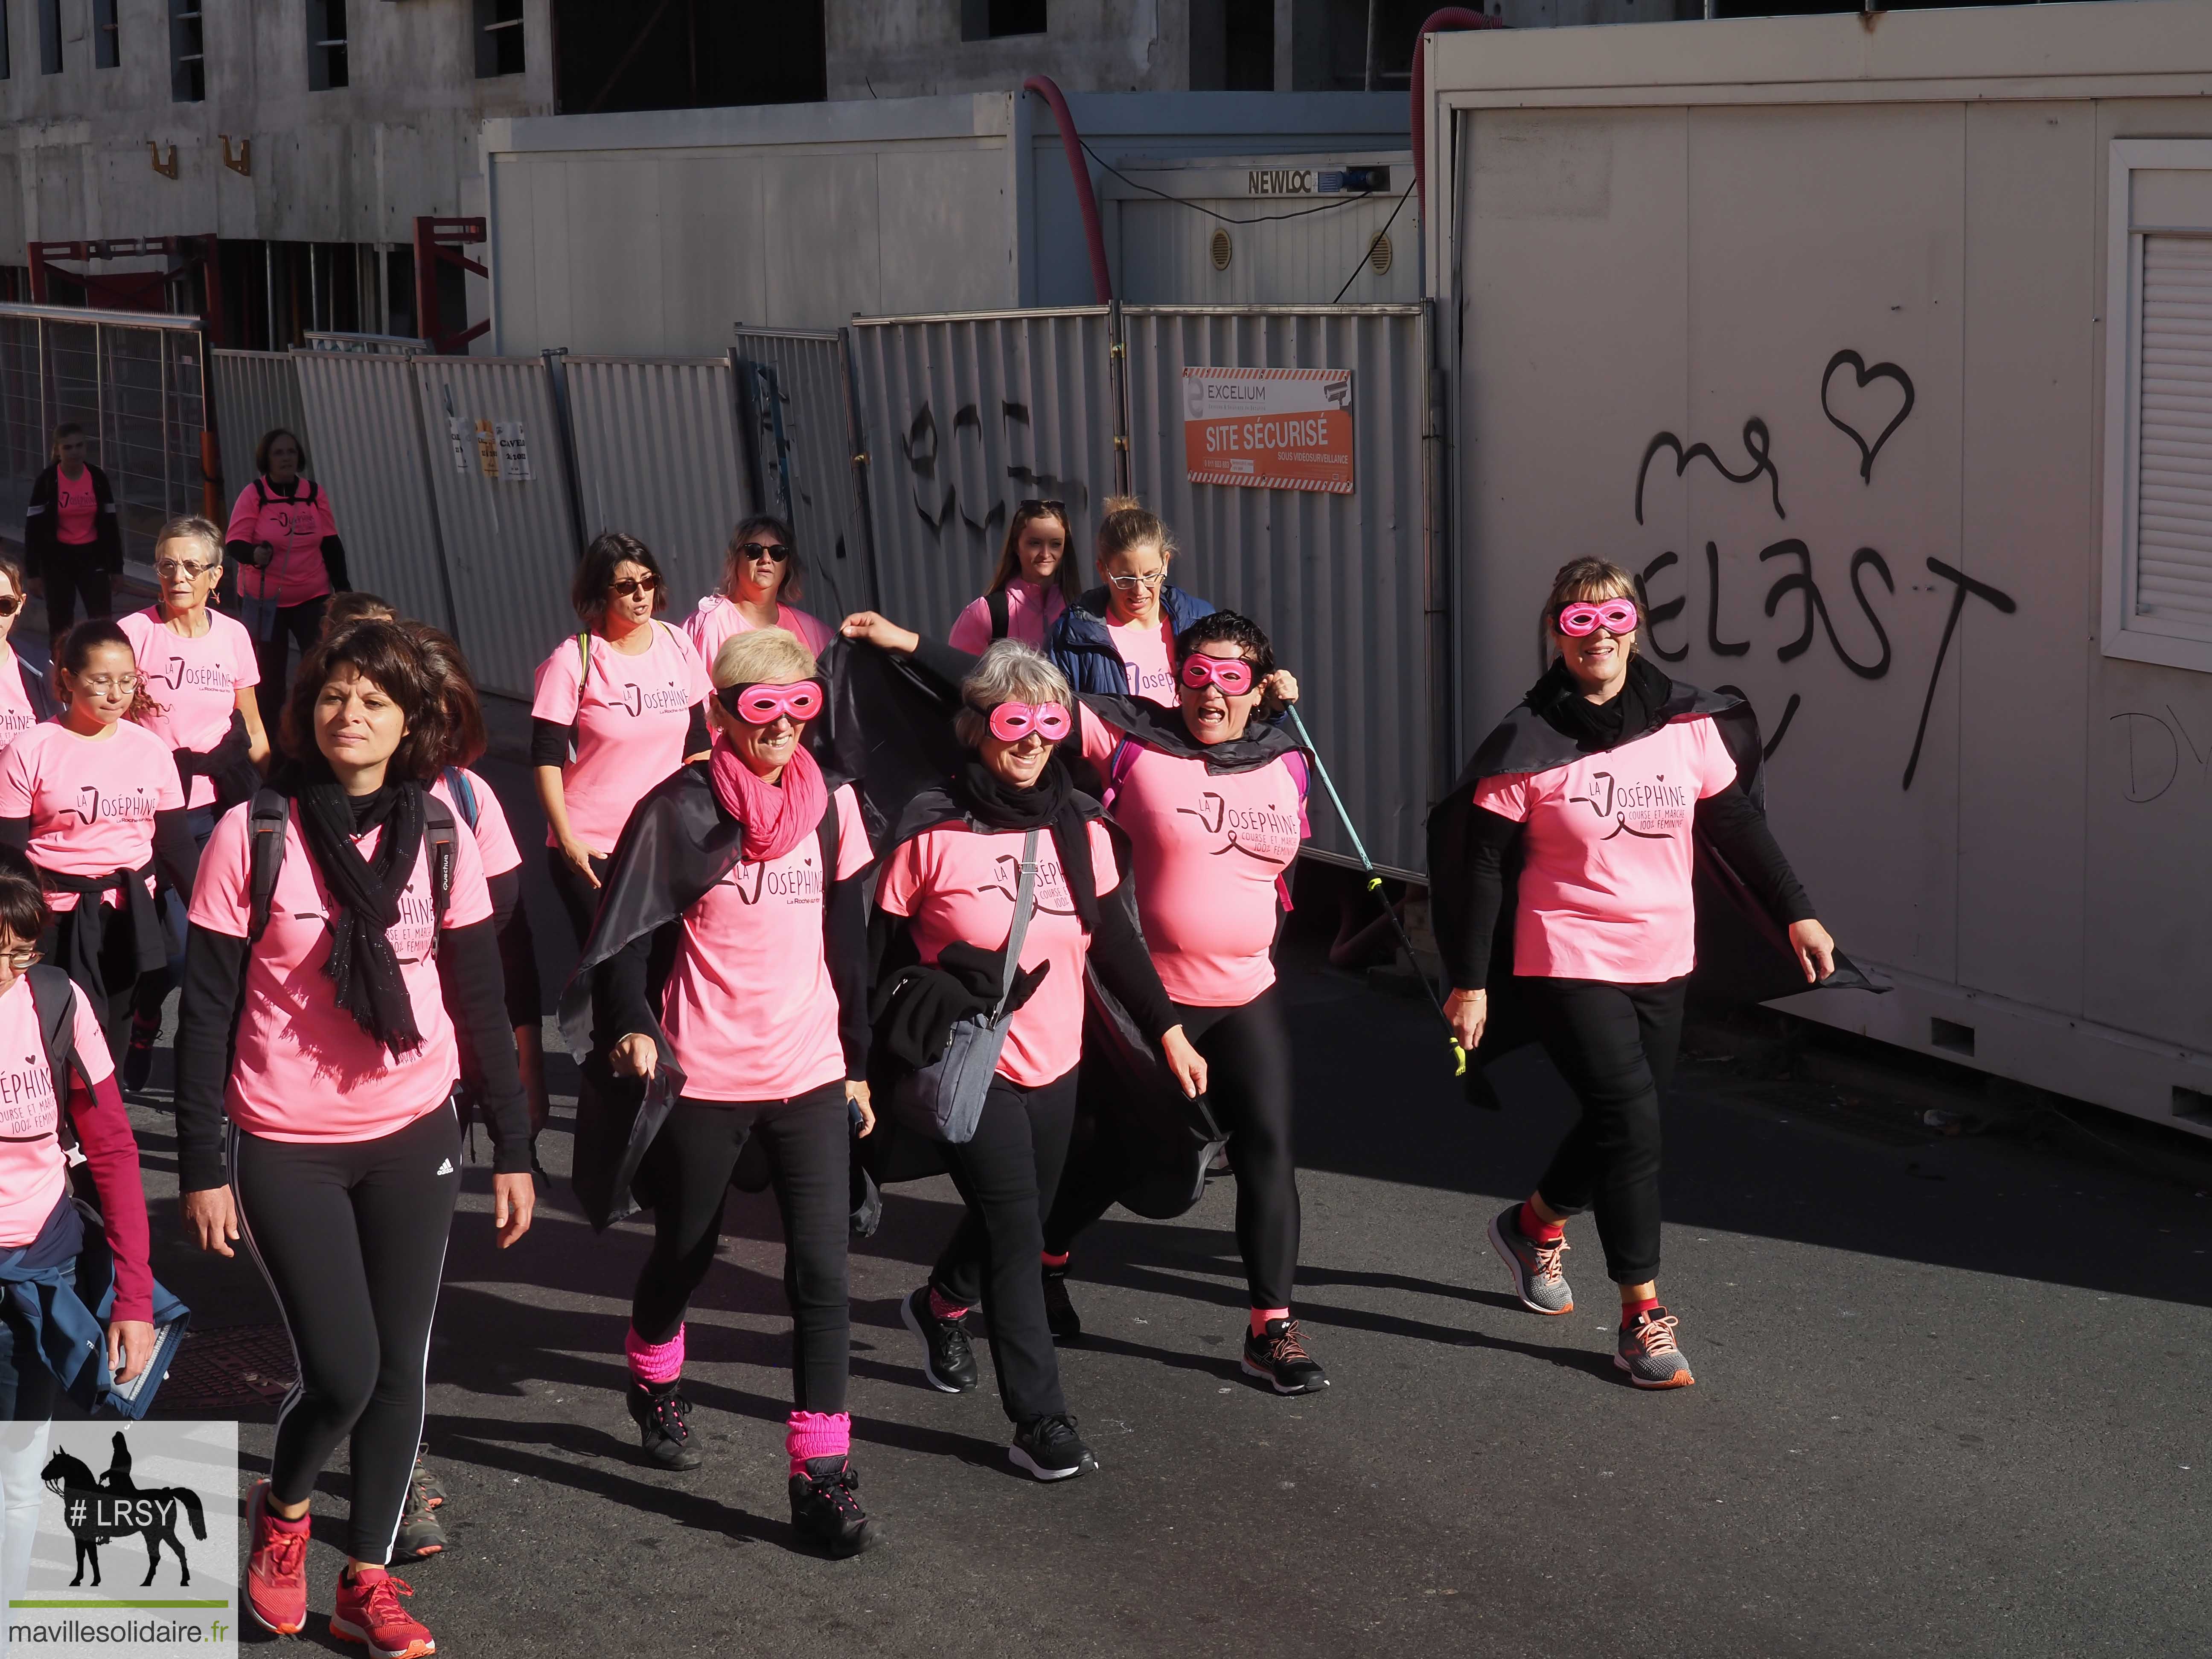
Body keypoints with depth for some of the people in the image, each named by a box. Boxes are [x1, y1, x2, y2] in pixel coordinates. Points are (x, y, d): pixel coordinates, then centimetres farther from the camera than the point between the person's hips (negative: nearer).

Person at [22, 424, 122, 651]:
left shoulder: (98, 479, -1)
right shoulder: (46, 482, -9)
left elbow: (110, 524, 5)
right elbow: (33, 528, -6)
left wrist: (116, 567, 6)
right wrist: (34, 571, -8)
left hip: (92, 556, 1)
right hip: (58, 558, -1)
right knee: (61, 623, 6)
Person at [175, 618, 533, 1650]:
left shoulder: (442, 838, -1)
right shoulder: (252, 836, -10)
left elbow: (480, 1002, 6)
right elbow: (205, 1014, -6)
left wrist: (512, 1151, 6)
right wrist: (203, 1169, -8)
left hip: (413, 1140, 3)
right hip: (285, 1152, -3)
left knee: (400, 1365, 7)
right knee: (342, 1371, -7)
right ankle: (280, 1514, 25)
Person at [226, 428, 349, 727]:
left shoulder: (315, 493, 3)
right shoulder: (253, 495, -7)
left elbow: (331, 544, 9)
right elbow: (235, 542, -11)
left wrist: (341, 586, 7)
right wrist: (255, 554, -33)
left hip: (312, 597, 2)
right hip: (264, 599, -2)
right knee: (270, 671, 6)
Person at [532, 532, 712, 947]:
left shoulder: (677, 646, 4)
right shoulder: (573, 661, -8)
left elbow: (697, 744, 12)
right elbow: (546, 758, -8)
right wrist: (566, 840, -14)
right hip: (592, 852, -3)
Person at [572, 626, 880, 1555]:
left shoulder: (831, 806, 4)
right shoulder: (682, 810, -9)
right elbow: (627, 931, -8)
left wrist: (858, 1061, 14)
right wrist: (632, 1029, -25)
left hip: (809, 1074, 2)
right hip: (703, 1078, -2)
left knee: (822, 1269, -7)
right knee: (685, 1253, 17)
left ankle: (822, 1475, -3)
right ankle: (654, 1384, 47)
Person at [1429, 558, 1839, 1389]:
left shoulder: (1688, 723, 0)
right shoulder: (1529, 743, -10)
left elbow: (1738, 825, 10)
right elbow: (1479, 864, -8)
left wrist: (1795, 914, 7)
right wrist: (1469, 982, -8)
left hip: (1662, 963, 5)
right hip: (1568, 964, -5)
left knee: (1622, 1122, 14)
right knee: (1631, 1121, -13)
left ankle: (1535, 1223, 44)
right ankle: (1643, 1317, -4)